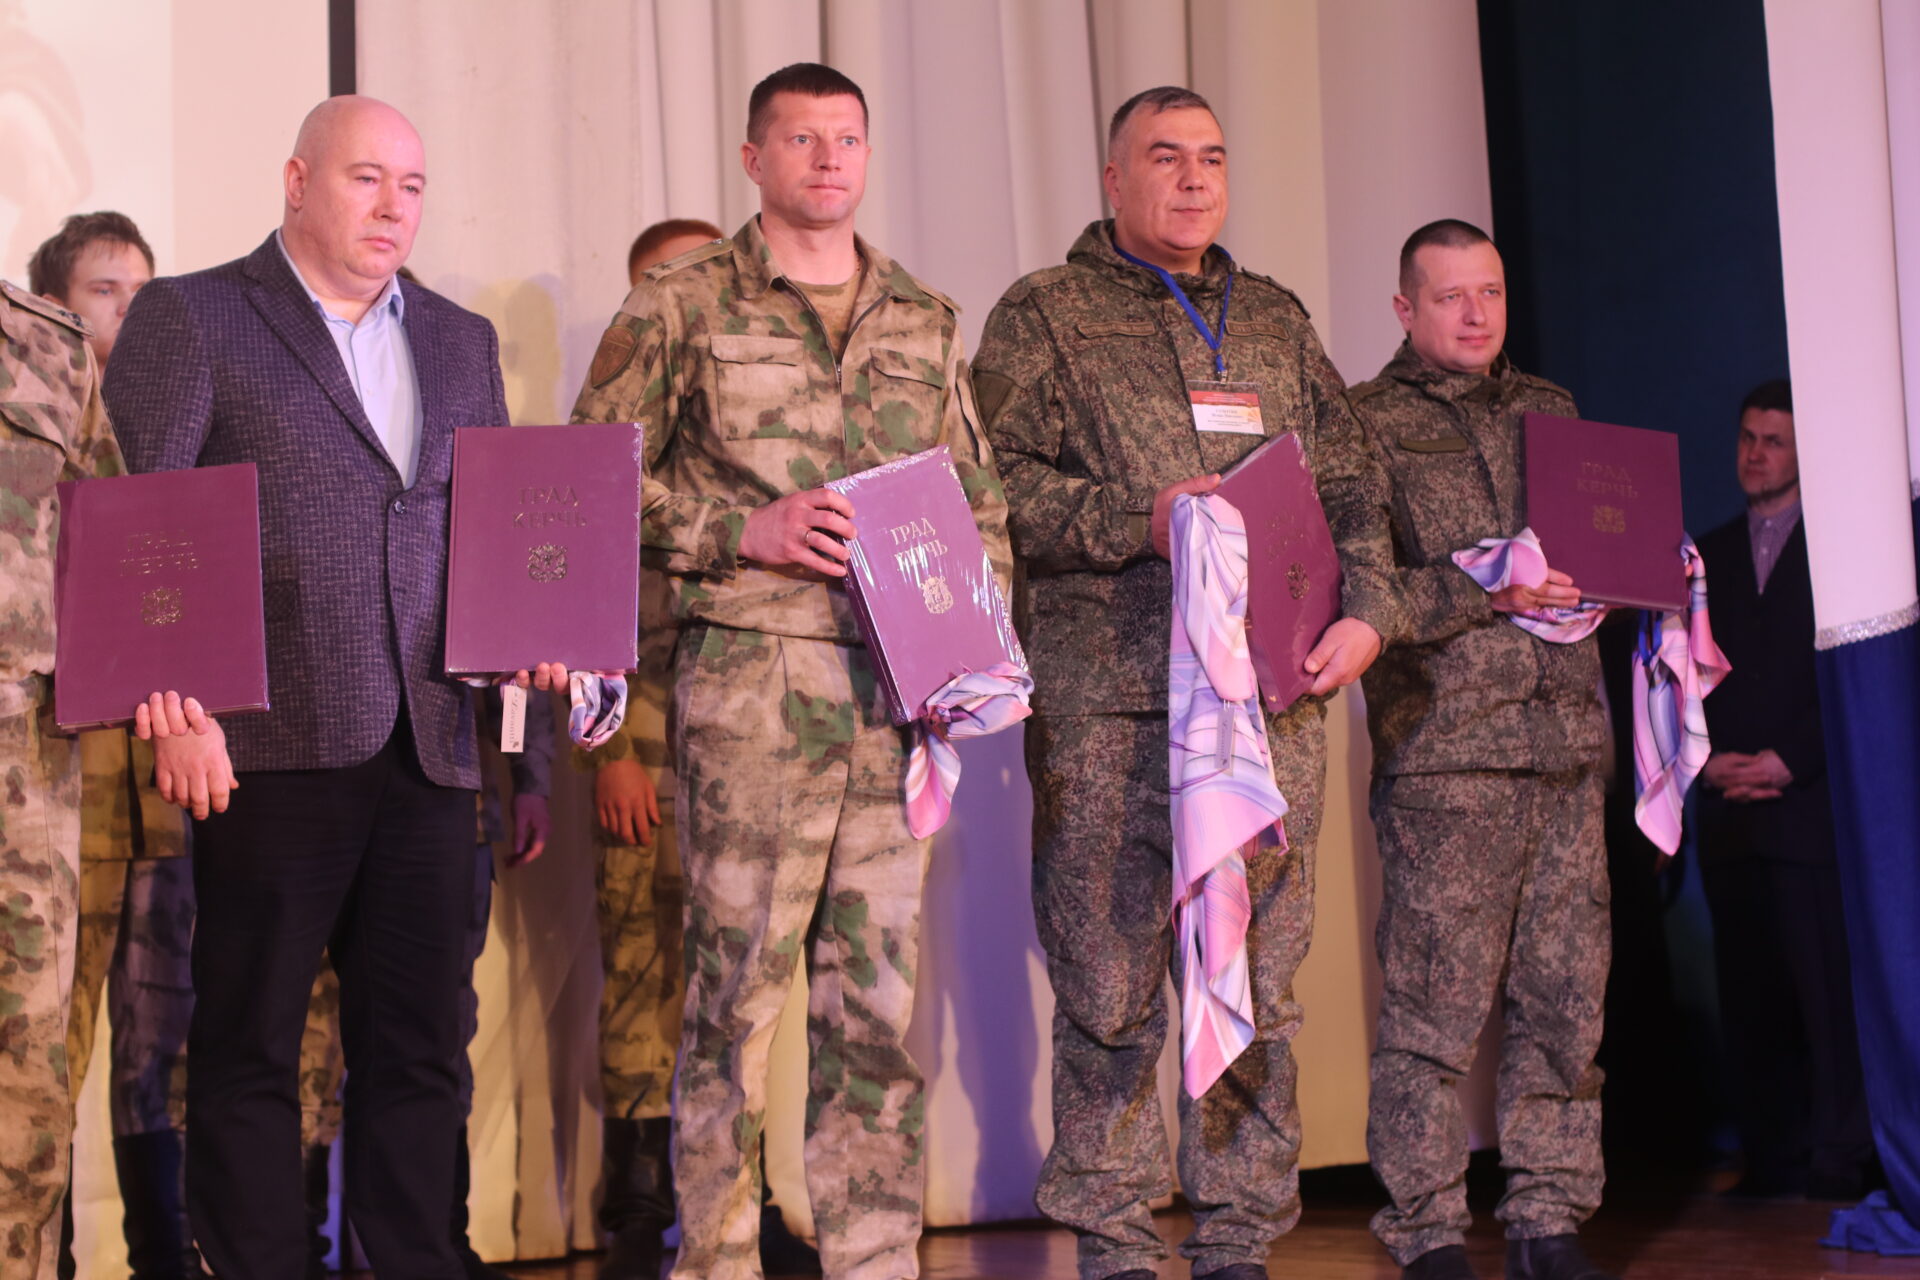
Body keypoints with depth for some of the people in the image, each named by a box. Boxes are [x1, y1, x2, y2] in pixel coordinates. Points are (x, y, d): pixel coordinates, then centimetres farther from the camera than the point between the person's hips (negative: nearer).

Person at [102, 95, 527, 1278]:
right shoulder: (190, 318, 4)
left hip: (428, 743, 5)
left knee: (419, 1046, 7)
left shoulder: (463, 342, 19)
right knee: (251, 1042, 2)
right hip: (274, 740, -4)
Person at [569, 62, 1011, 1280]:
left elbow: (981, 492, 22)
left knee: (880, 995, 6)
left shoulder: (924, 317, 17)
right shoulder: (682, 305, 3)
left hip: (899, 690, 4)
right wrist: (741, 531, -10)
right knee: (738, 989, -3)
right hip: (751, 686, -4)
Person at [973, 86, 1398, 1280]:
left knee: (1259, 982, 5)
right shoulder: (1045, 315, 6)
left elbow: (1351, 482, 19)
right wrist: (1139, 520, -16)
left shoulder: (1276, 319, 21)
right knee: (1111, 989, -3)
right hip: (1111, 700, -4)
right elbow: (1005, 486, -4)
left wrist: (1366, 610, 4)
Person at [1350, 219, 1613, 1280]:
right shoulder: (1367, 422, 2)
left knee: (1566, 993, 4)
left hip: (1566, 740, 5)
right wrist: (1483, 591, -18)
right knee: (1436, 1000, -4)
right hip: (1443, 746, -5)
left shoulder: (1547, 410, 20)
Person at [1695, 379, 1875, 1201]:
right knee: (1749, 993, 3)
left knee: (1828, 988, -8)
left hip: (1810, 799, -4)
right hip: (1728, 809, 4)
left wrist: (1787, 760, -10)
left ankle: (1840, 1163, -5)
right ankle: (1773, 1158, 7)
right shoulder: (1707, 554, 18)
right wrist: (1710, 760, -2)